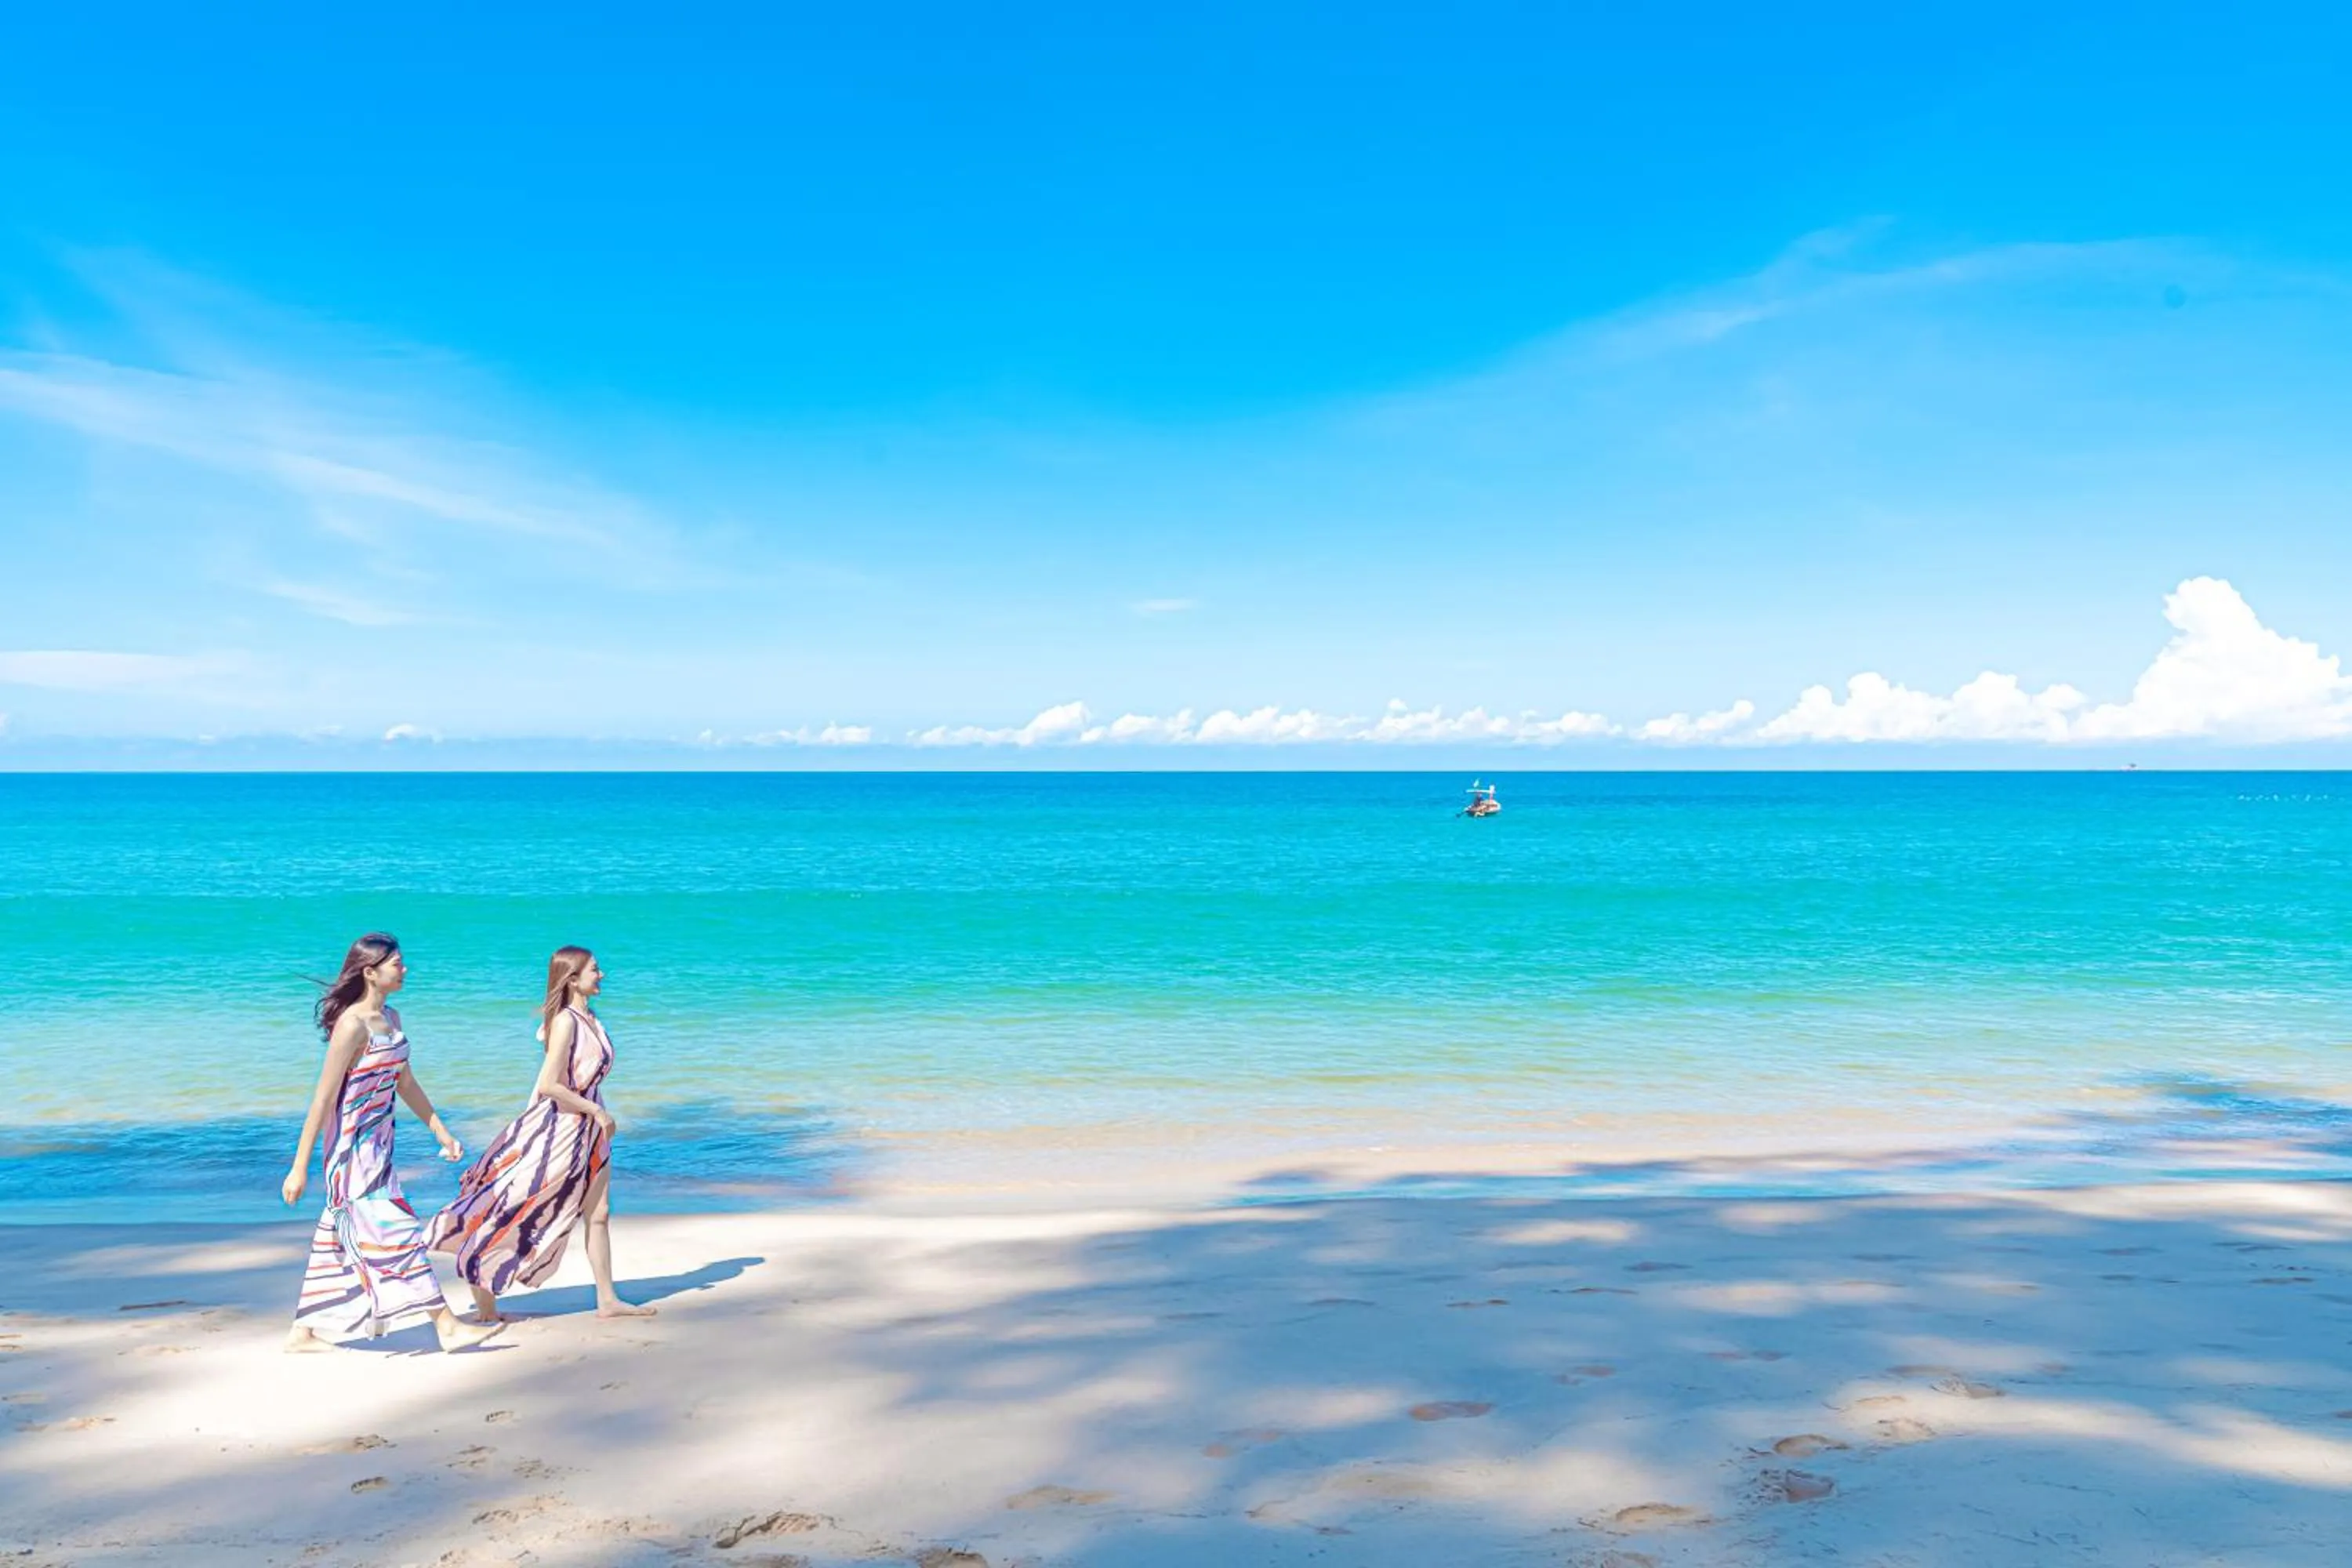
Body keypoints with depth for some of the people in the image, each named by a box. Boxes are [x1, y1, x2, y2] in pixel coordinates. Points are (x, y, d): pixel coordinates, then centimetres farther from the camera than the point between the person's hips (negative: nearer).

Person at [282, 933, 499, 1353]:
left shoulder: (390, 1018, 8)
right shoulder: (353, 1024, -18)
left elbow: (406, 1083, 18)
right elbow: (323, 1098, -18)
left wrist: (441, 1131, 19)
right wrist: (299, 1168, -17)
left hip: (377, 1146, 9)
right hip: (353, 1148, -9)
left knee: (338, 1237, 16)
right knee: (398, 1234, -5)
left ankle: (303, 1332, 27)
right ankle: (447, 1326, -1)